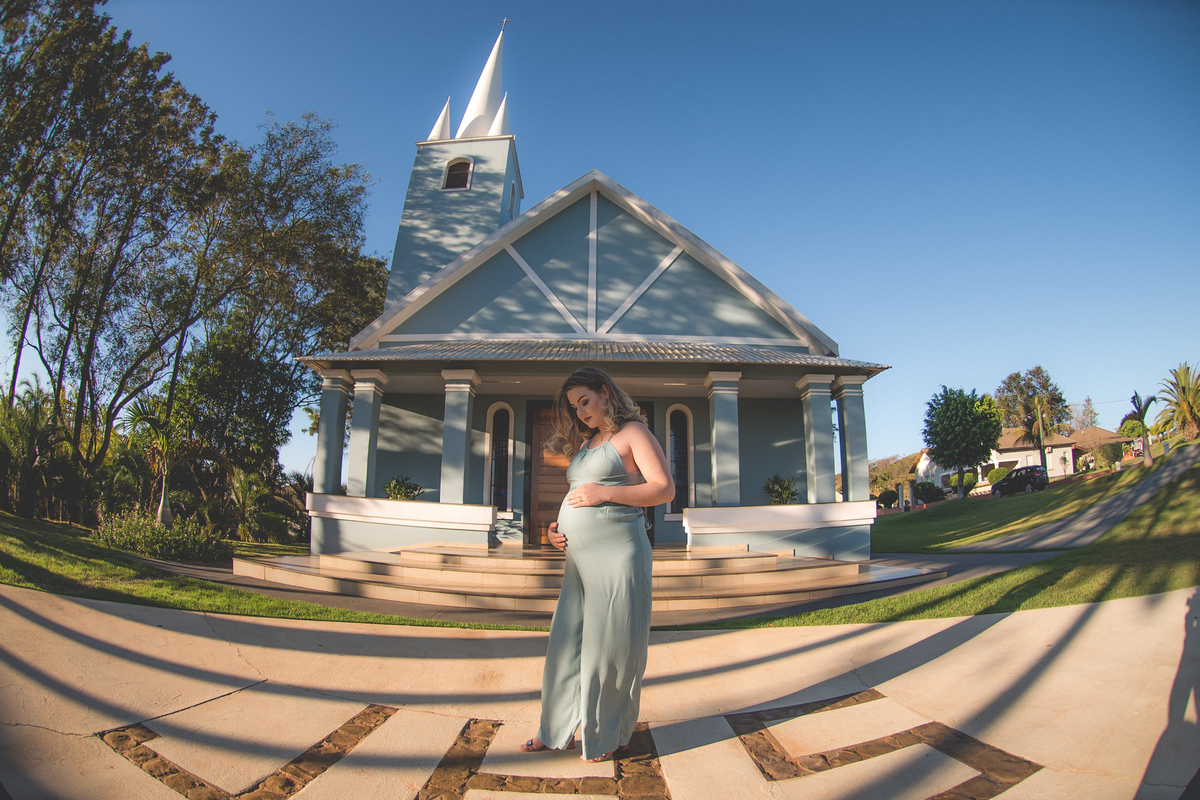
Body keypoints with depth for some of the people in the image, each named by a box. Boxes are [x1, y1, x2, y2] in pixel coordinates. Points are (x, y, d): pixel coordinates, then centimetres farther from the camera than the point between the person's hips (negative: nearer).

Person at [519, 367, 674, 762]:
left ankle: (610, 737, 20)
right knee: (566, 644, 11)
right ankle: (557, 731, 25)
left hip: (615, 555, -7)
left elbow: (664, 489, -11)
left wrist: (602, 492, -17)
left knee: (610, 648, 2)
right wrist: (560, 527, 10)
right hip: (579, 558, 8)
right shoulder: (587, 443, 20)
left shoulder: (632, 432, -3)